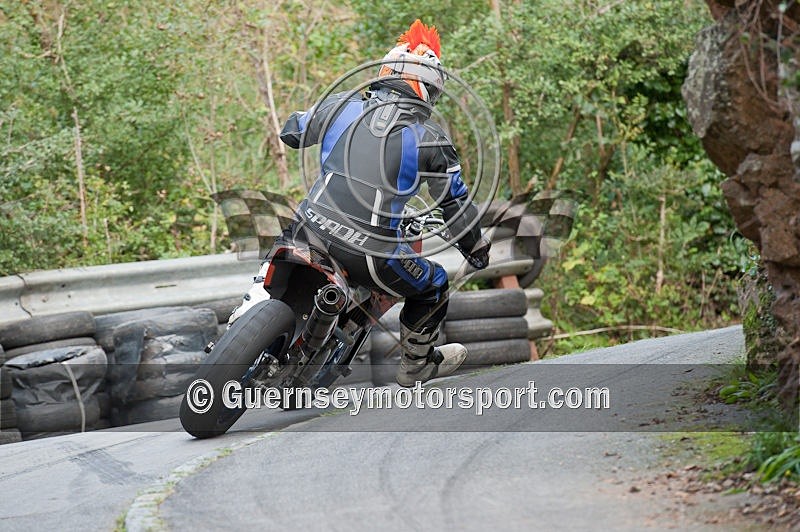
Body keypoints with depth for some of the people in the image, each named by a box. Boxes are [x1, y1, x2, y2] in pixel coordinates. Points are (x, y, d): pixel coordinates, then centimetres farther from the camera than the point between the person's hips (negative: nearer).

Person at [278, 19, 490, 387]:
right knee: (433, 287, 24)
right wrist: (477, 249, 22)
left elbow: (292, 133, 19)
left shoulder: (340, 105, 2)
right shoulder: (430, 139, -4)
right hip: (369, 254, -3)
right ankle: (416, 364, 41)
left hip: (309, 230, 3)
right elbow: (455, 204, 5)